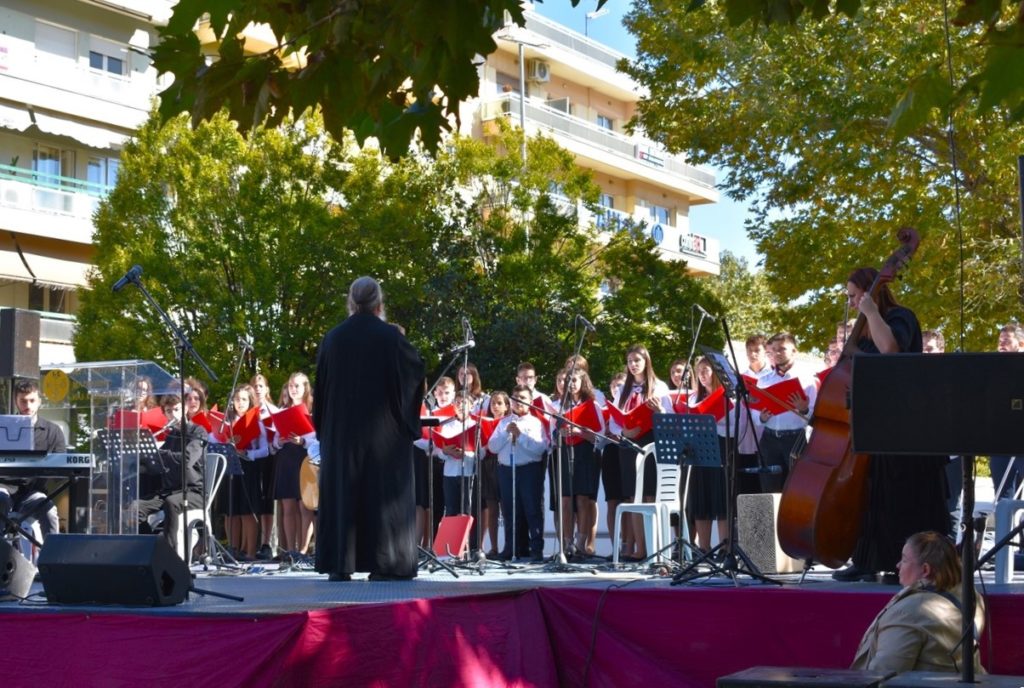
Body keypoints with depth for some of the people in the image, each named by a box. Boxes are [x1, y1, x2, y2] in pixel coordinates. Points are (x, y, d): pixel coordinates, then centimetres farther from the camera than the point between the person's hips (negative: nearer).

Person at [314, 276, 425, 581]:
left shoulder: (333, 338, 1)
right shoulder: (391, 336, -7)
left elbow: (321, 386, 8)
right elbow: (417, 370, 4)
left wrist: (325, 426, 18)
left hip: (341, 428, 2)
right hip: (384, 428, -2)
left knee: (341, 492, 6)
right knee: (383, 491, 2)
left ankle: (339, 564, 3)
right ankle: (382, 564, -1)